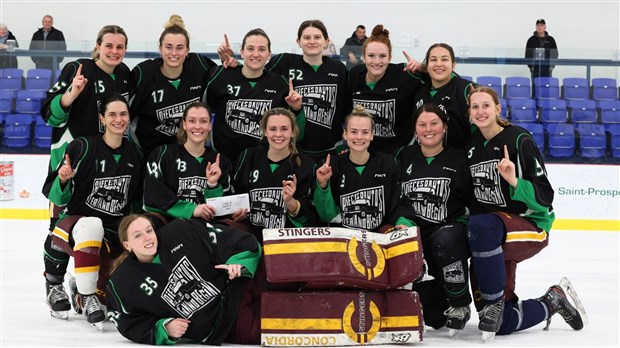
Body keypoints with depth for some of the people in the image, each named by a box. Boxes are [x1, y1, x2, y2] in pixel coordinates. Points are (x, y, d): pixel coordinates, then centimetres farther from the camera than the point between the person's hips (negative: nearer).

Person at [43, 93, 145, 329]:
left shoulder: (134, 155, 6)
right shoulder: (83, 147, -10)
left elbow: (137, 200, 18)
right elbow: (59, 199, -9)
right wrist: (63, 180, -29)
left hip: (115, 234, 5)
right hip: (77, 221, -5)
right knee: (92, 225, -41)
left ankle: (83, 291, 23)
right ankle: (53, 284, -24)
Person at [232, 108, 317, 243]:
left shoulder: (307, 166, 2)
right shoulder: (248, 157, 8)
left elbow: (308, 217, 0)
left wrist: (290, 202, -18)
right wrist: (236, 210, 1)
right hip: (248, 236, 2)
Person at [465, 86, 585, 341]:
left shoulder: (519, 140, -11)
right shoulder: (471, 146, 5)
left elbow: (545, 197, -15)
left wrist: (514, 181, -30)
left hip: (531, 226, -6)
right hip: (490, 237, 6)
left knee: (480, 227, -41)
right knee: (501, 325, -2)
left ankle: (495, 302, -24)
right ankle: (552, 303, 26)